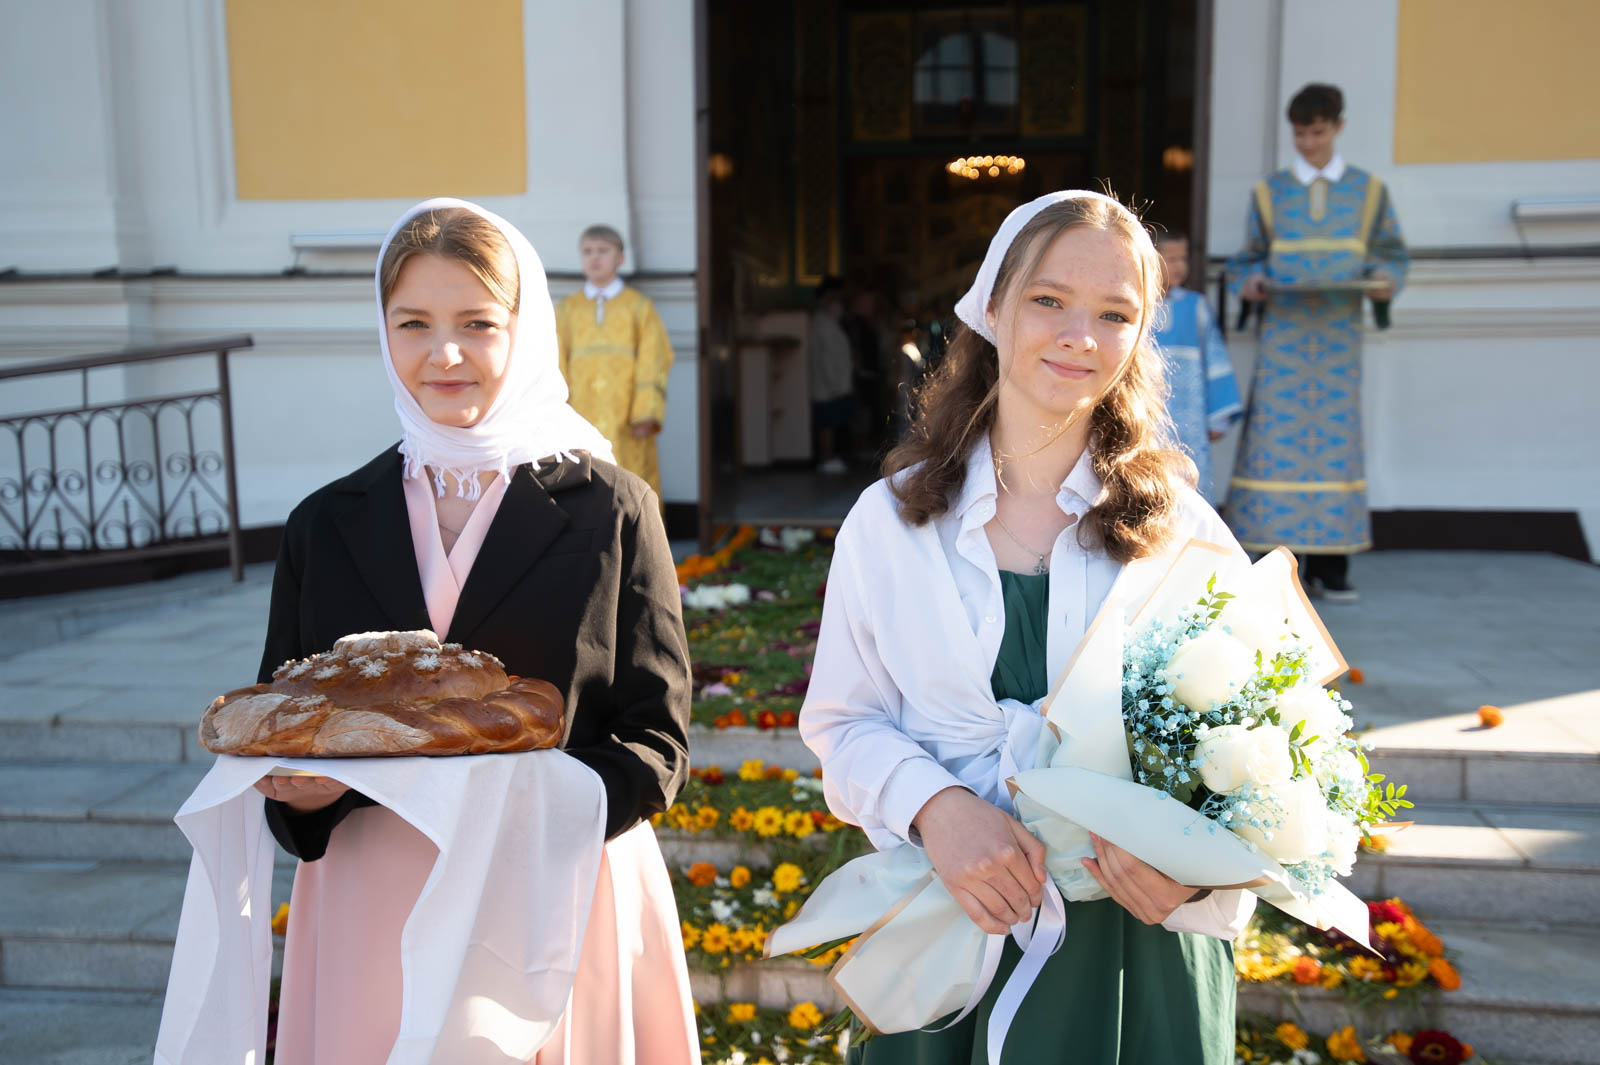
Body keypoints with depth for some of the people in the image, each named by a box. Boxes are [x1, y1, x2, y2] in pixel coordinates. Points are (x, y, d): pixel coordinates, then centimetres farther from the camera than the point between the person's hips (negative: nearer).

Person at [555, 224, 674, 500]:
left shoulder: (639, 306, 7)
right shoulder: (567, 310, 13)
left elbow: (653, 362, 0)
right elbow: (556, 365, 8)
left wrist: (646, 414, -10)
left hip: (626, 425, -1)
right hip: (581, 423, 1)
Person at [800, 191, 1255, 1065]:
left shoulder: (1178, 531, -3)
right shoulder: (891, 520, -2)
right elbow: (844, 723, 0)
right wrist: (935, 807, -18)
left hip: (1135, 945, 0)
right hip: (946, 938, 1)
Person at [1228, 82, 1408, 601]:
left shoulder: (1368, 191, 11)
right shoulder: (1269, 193, 10)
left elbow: (1392, 256, 14)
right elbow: (1247, 261, 13)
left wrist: (1385, 282, -8)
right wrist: (1250, 284, -9)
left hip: (1339, 332, 1)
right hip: (1283, 331, 0)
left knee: (1335, 438, -2)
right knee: (1277, 437, -7)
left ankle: (1330, 567, 4)